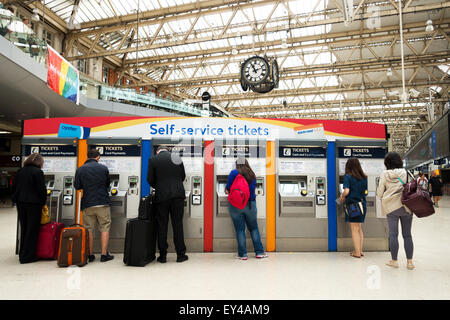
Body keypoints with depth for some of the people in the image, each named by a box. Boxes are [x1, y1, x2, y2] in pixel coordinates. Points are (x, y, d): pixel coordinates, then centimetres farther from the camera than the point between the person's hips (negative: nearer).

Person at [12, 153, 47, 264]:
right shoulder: (38, 172, -12)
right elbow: (42, 189, -13)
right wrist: (43, 202, 0)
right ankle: (27, 256, 5)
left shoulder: (20, 171, 10)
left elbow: (15, 187, 14)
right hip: (34, 204, -7)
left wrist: (17, 200, 21)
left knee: (24, 229, 17)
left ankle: (22, 254, 25)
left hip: (21, 203, 7)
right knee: (32, 230, 1)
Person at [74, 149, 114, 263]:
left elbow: (77, 186, 3)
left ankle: (90, 255, 14)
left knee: (89, 230, 10)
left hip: (87, 204, 1)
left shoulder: (80, 170, -2)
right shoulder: (104, 168, -2)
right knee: (105, 228, 6)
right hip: (102, 203, -1)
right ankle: (104, 254, 4)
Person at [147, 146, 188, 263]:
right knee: (178, 225, 7)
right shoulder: (177, 158, 6)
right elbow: (183, 176, 11)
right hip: (178, 195, 2)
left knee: (162, 226, 7)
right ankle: (180, 254, 12)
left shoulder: (153, 160, 0)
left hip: (161, 196, -1)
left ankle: (163, 255, 13)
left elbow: (150, 179, -1)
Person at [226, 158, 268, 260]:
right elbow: (252, 190, 9)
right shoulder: (252, 175, 5)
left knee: (240, 230, 5)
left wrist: (227, 190, 15)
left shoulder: (234, 173, -5)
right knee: (254, 229, 14)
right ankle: (259, 252, 17)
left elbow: (228, 188, -7)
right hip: (250, 204, 3)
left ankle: (242, 254, 10)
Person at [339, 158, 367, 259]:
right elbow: (365, 191, 13)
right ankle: (360, 250, 24)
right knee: (359, 229, 17)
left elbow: (346, 191, -20)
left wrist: (342, 196, -1)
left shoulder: (348, 176, -10)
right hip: (362, 205, 6)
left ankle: (357, 252, 8)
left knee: (354, 229, 3)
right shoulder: (364, 177, 7)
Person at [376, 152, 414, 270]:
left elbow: (379, 194, 0)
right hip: (406, 207, 1)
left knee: (393, 234, 6)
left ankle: (394, 261, 12)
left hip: (391, 207, -1)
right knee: (407, 234, 9)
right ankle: (409, 262, 13)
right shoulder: (406, 173, 0)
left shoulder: (385, 175, -2)